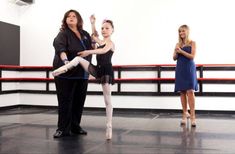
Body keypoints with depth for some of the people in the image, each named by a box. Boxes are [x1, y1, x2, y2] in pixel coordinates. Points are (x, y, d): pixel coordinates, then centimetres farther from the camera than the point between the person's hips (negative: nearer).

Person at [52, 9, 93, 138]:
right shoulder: (63, 34, -5)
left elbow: (91, 49, 26)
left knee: (79, 101, 9)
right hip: (66, 74, -5)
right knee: (65, 102, -1)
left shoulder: (85, 34, 13)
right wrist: (65, 60, -45)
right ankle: (63, 129, 8)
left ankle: (75, 127, 22)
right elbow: (59, 46, -26)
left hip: (82, 74, 5)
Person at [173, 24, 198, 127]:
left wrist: (181, 51, -15)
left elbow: (192, 56, -9)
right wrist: (177, 52, -11)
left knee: (190, 92, -11)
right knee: (182, 92, 4)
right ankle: (185, 114, 13)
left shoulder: (192, 43, 2)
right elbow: (174, 58, 9)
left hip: (189, 69, -4)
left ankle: (192, 116, -10)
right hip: (180, 69, 4)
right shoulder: (178, 44, 12)